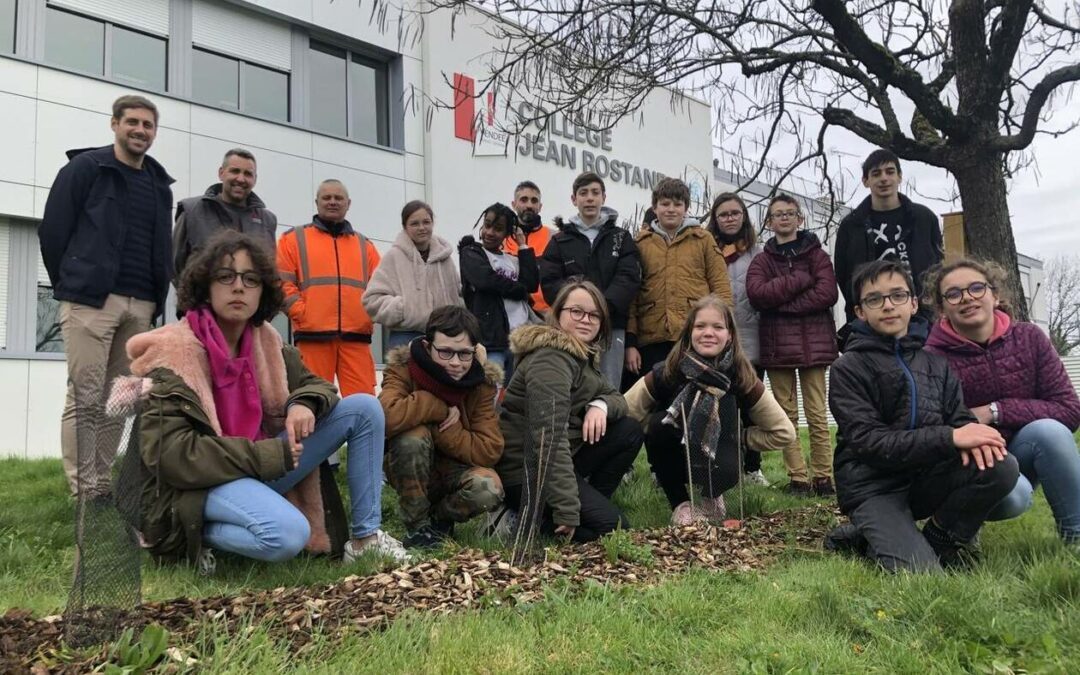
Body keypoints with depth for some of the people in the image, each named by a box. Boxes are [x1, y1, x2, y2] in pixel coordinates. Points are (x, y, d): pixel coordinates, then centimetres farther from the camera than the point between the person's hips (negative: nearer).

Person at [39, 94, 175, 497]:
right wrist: (72, 286, 3)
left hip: (140, 306, 5)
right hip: (92, 300, -5)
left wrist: (156, 298, 9)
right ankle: (83, 492, -1)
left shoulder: (160, 184, 17)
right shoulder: (85, 168, 2)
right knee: (85, 398, -5)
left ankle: (101, 485, 15)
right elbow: (52, 231, 0)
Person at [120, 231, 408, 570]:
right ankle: (199, 533, -6)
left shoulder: (265, 342, 5)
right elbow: (170, 456, -21)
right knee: (289, 535, -38)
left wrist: (304, 405, -10)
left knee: (363, 408, -2)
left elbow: (315, 384, 17)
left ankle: (365, 536, 2)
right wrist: (268, 455, -21)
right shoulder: (174, 354, -14)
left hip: (262, 467, 7)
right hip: (200, 483, -7)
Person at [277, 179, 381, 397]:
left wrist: (370, 315, 0)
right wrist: (302, 315, -7)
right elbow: (281, 283, 4)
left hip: (357, 337, 2)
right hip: (312, 335, -2)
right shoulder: (294, 239, 14)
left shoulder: (365, 245, 22)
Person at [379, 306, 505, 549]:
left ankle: (440, 518, 4)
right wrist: (440, 408, -29)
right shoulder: (403, 369, -19)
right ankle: (418, 526, -13)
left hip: (454, 470, 2)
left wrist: (440, 428, -26)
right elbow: (385, 417, -41)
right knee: (413, 435, -34)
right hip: (411, 473, -2)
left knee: (489, 488, -31)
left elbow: (490, 450, -19)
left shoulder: (482, 382, -12)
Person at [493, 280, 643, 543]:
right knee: (612, 525, -14)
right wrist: (567, 512, -32)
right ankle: (521, 519, -6)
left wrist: (600, 405, -12)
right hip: (525, 470, -9)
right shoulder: (550, 360, -22)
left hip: (558, 460, 10)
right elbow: (549, 439, -30)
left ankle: (589, 504, 5)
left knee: (629, 430, 4)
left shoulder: (583, 355, 10)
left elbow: (616, 397, 15)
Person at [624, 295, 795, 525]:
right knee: (659, 425, -31)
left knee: (726, 470, -35)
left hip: (717, 464, 0)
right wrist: (659, 433, -19)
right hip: (673, 459, 0)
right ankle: (680, 504, -9)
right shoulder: (666, 372, -21)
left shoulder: (741, 377, -18)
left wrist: (739, 439, -9)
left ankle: (712, 497, 5)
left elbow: (784, 432, -8)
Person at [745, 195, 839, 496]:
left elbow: (827, 293, -8)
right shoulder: (762, 260, 11)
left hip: (814, 343, -1)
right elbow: (756, 293, -8)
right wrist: (800, 280, -10)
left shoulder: (816, 254, 8)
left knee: (817, 415, -2)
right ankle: (797, 478, 7)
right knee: (787, 416, 2)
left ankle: (823, 476, 4)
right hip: (777, 344, 1)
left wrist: (780, 301, -10)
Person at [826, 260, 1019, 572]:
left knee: (1002, 466, -21)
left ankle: (942, 536, 1)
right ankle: (863, 539, 4)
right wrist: (950, 438, -24)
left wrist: (970, 435, -20)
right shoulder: (848, 369, -8)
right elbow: (867, 442, -17)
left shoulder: (934, 362, 8)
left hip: (925, 477, 5)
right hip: (873, 487, -5)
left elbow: (959, 417, 6)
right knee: (923, 572, -26)